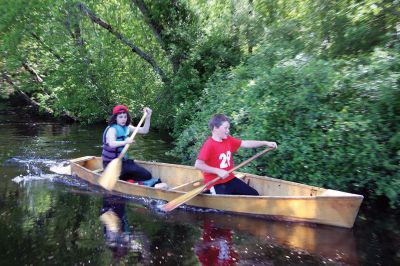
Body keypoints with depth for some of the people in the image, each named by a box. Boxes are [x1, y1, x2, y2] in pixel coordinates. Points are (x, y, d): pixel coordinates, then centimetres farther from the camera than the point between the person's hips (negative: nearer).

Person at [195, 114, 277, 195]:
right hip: (216, 183, -8)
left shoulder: (229, 140, 4)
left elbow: (246, 143, 8)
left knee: (254, 194, 9)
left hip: (230, 179, 8)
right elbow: (198, 164, -26)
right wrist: (218, 171, -28)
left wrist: (266, 143, 3)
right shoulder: (209, 145, -19)